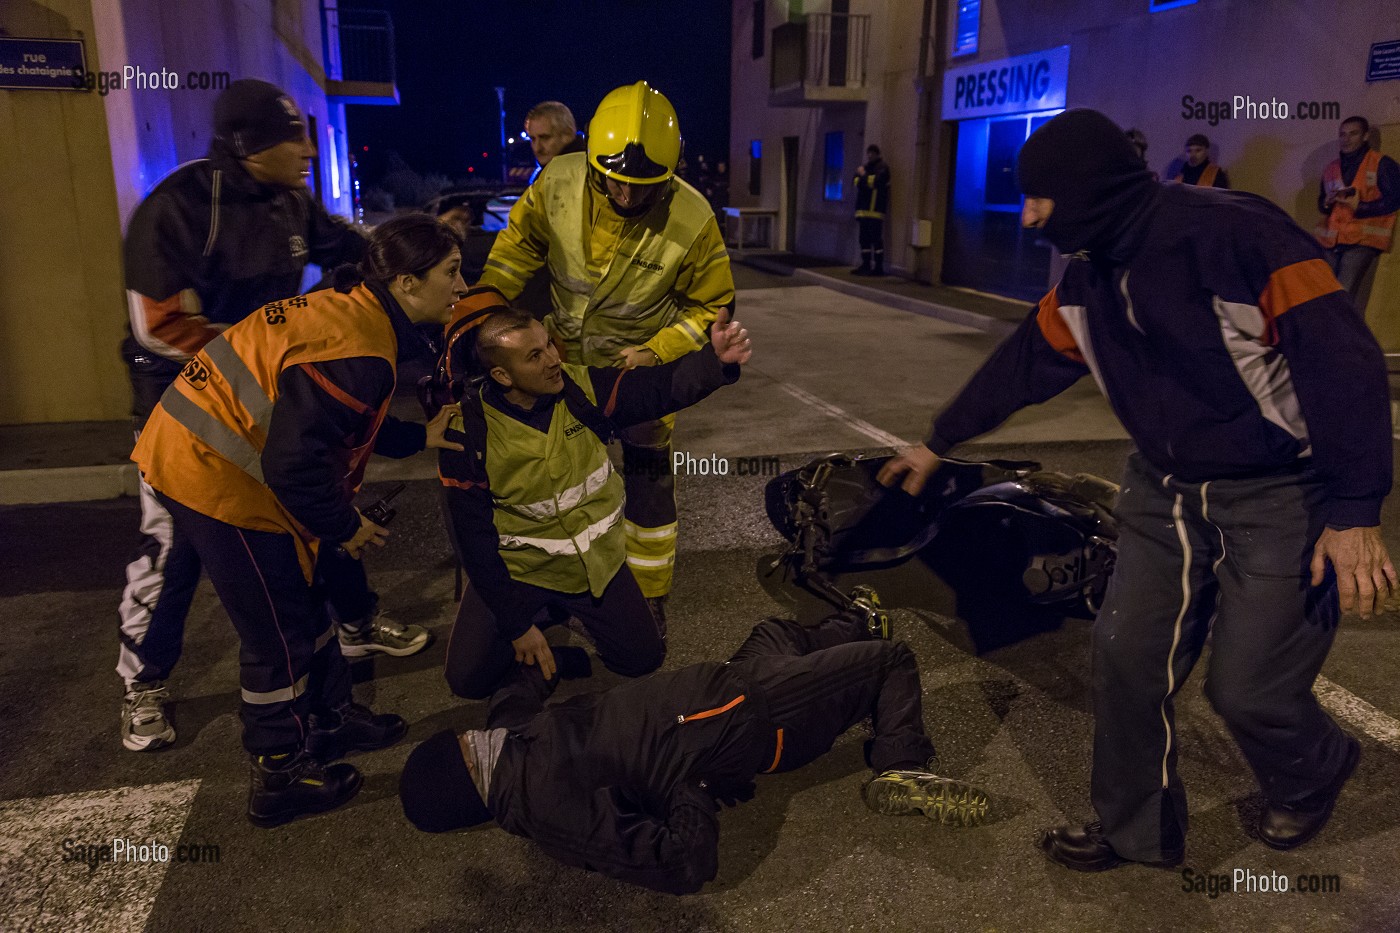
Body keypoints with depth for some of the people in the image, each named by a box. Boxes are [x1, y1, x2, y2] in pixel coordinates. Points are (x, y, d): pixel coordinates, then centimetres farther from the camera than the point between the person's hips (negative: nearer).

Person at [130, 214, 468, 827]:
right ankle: (280, 777, 23)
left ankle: (329, 719, 40)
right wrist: (344, 528, -12)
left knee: (302, 601, 22)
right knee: (278, 634, 5)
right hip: (217, 481, -10)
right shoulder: (358, 352, -26)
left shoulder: (349, 312, 5)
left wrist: (420, 436, 6)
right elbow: (294, 464, -28)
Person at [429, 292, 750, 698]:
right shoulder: (468, 434, -23)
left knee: (643, 659, 4)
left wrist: (715, 359, -45)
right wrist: (516, 624, -16)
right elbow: (474, 539, -18)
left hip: (595, 559, 3)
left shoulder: (582, 388, -15)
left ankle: (574, 604, 30)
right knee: (469, 680, -9)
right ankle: (538, 612, 19)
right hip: (517, 569, -2)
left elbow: (661, 387, -22)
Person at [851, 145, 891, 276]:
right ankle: (866, 265, 15)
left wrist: (863, 176, -4)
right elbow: (856, 183, 15)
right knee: (864, 239, 9)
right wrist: (860, 175, -6)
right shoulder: (865, 167, 22)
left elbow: (876, 181, -17)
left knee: (876, 239, -10)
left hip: (875, 209, -8)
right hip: (864, 209, 8)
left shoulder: (882, 168, -2)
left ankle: (878, 267, -10)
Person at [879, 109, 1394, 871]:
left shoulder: (1235, 236, -23)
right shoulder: (1089, 278, 1)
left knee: (1248, 688, -2)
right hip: (1168, 490, 7)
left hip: (1283, 497, -6)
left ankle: (1311, 779, 35)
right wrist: (938, 443, 21)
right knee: (1127, 655, 4)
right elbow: (1023, 365, 13)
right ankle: (1134, 830, 25)